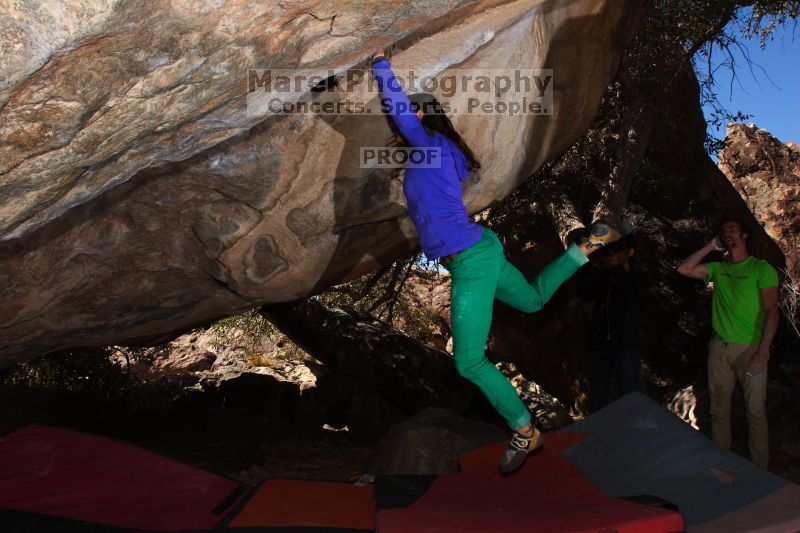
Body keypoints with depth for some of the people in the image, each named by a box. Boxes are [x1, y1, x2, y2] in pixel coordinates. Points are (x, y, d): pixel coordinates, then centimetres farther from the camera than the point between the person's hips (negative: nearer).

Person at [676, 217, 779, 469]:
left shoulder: (762, 269, -3)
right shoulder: (717, 268, 12)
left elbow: (771, 311, -9)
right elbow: (684, 269, 2)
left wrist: (762, 352, -18)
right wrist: (711, 246, 5)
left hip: (750, 348, -4)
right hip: (719, 347, 4)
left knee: (755, 411, -2)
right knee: (719, 409, 10)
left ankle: (760, 469, 10)